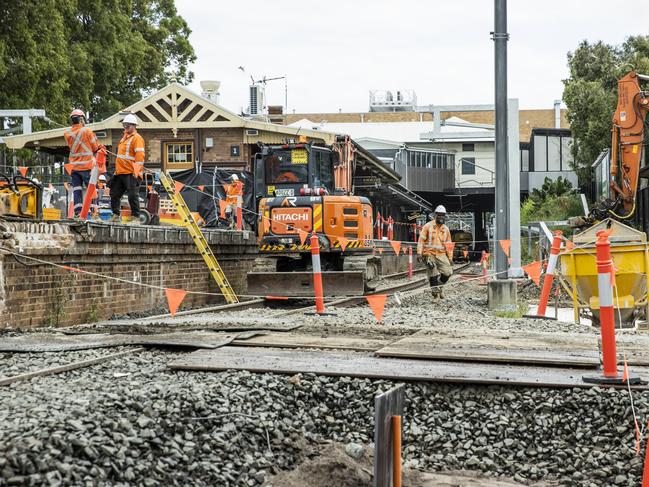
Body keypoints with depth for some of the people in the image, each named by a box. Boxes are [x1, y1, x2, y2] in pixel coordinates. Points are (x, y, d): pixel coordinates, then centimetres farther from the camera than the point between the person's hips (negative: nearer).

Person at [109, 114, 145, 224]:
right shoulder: (125, 137, 20)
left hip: (131, 173, -10)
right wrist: (117, 169, 24)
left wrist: (136, 172, -22)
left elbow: (140, 156, -16)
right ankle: (116, 215, 20)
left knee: (133, 196, -7)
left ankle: (135, 217, -2)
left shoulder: (137, 138, -9)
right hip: (120, 172, 10)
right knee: (115, 194, 11)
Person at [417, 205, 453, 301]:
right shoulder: (428, 226, -1)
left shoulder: (446, 229, 10)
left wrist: (450, 258, 14)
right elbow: (421, 240, -3)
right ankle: (435, 294, 10)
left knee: (448, 272, -10)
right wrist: (419, 253, -11)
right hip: (429, 254, -3)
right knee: (433, 275, -3)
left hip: (441, 255, 3)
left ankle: (439, 286, 17)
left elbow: (448, 245, 16)